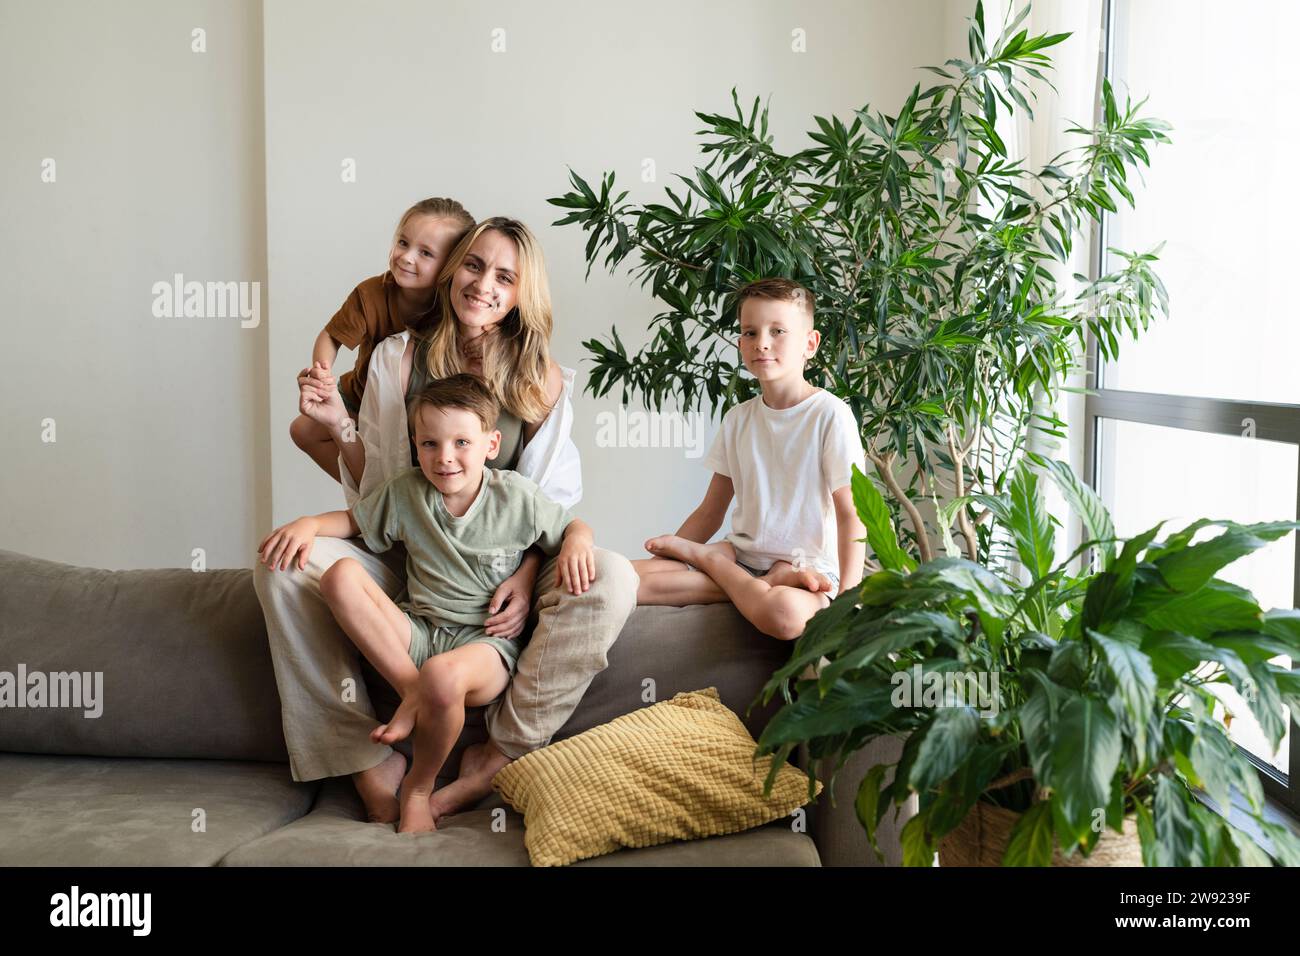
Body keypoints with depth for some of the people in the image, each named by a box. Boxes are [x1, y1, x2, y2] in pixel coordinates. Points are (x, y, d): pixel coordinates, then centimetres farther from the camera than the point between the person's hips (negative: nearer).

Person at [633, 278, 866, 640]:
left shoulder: (829, 414, -6)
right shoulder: (738, 419, 10)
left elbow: (851, 514, -9)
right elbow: (710, 512, 13)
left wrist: (847, 598, -20)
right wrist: (665, 550, -2)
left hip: (809, 565, -4)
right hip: (742, 553, 5)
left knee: (785, 611, -43)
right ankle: (760, 583, -12)